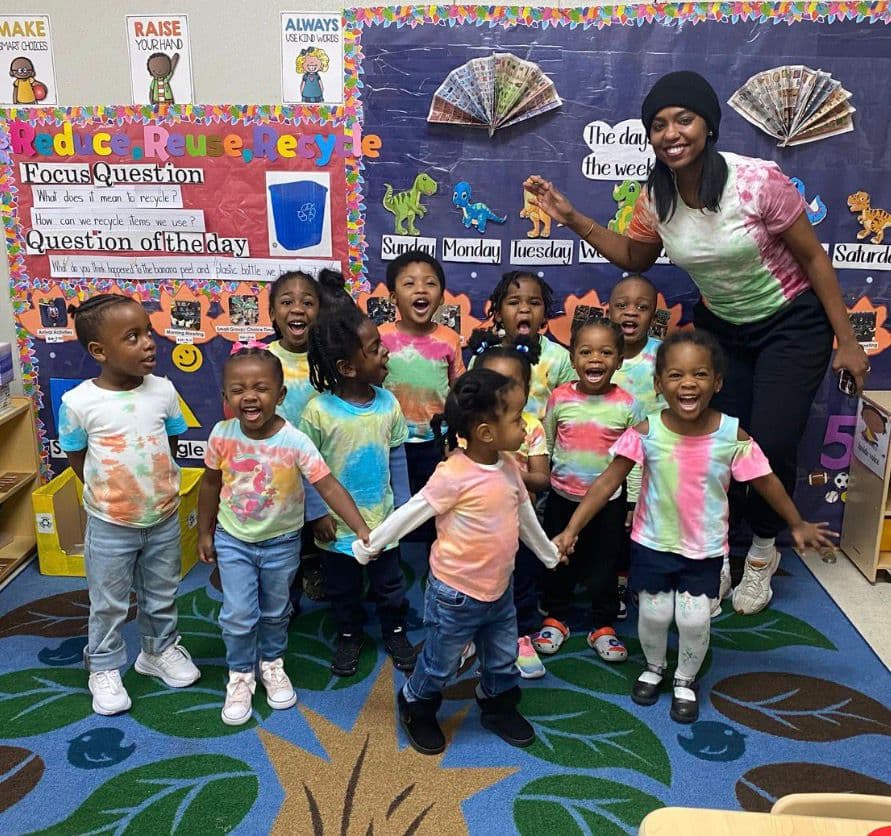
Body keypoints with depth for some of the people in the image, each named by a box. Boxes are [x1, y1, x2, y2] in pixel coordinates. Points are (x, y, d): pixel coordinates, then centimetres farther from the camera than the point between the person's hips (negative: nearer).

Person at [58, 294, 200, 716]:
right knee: (108, 603, 15)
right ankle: (104, 668, 36)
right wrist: (111, 493, -1)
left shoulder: (164, 390, -10)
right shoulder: (78, 402, -18)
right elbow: (77, 459, -4)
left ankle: (160, 650, 44)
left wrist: (157, 486, 3)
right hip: (110, 525, -3)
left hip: (164, 519, 3)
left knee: (161, 595, 21)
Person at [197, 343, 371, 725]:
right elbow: (211, 484, 0)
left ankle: (272, 664, 45)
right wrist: (205, 532, 6)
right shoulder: (221, 436, -16)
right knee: (238, 615, 1)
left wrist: (361, 529, -35)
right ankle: (240, 675, 27)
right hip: (233, 540, 1)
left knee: (275, 611, 18)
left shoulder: (295, 442, -24)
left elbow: (329, 487, -26)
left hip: (281, 542, 0)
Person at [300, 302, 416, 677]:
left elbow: (397, 460, 0)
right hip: (337, 525, -2)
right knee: (342, 588, 19)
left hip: (382, 521, 2)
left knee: (389, 582, 20)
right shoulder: (318, 411, -22)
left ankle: (395, 631, 44)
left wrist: (402, 507, 4)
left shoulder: (388, 404, -11)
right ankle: (349, 635, 44)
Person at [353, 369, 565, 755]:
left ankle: (499, 707, 48)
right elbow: (410, 514, -18)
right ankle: (416, 710, 39)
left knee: (503, 659, 23)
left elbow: (525, 515, 13)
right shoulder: (454, 475, -27)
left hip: (500, 589, 7)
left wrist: (548, 553, 25)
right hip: (456, 593, -6)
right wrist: (369, 546, -9)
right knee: (440, 663, 13)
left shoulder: (509, 466, -3)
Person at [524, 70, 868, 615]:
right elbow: (635, 258, 7)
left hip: (792, 325, -4)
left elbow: (814, 257, -16)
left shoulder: (758, 180, -26)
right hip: (721, 327, 4)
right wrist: (572, 217, -5)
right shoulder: (655, 198, -13)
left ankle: (764, 550, 20)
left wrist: (847, 341, -12)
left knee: (772, 444, -9)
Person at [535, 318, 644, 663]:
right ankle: (555, 617, 36)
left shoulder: (627, 405, -10)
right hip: (562, 497, 1)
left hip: (609, 500, -1)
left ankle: (603, 626, 30)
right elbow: (544, 446, 4)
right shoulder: (560, 398, -8)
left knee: (604, 564, 11)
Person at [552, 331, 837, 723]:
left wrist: (797, 524, 10)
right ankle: (654, 667, 43)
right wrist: (571, 529, -22)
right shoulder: (645, 433, -19)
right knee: (654, 614, 10)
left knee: (695, 619, 3)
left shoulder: (733, 436, -17)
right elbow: (608, 482, -17)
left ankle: (685, 680, 34)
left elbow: (767, 482, -2)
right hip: (652, 543, 0)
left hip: (705, 549, 0)